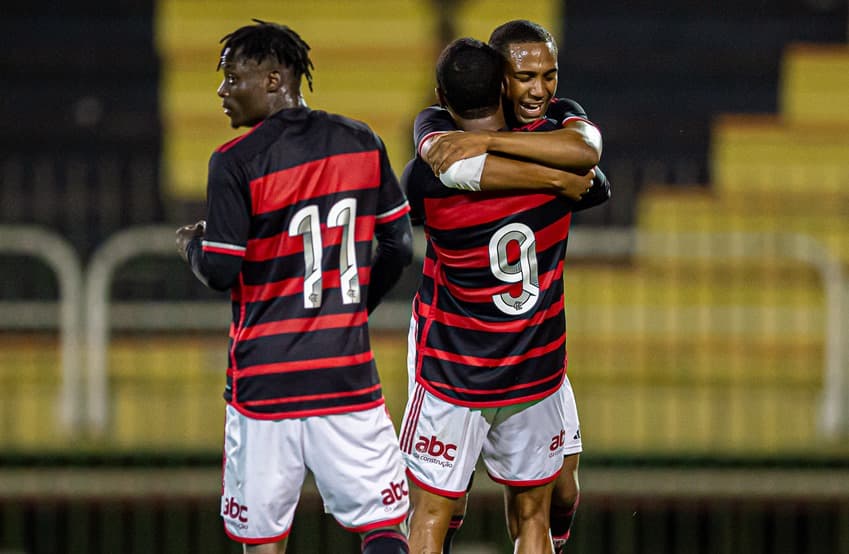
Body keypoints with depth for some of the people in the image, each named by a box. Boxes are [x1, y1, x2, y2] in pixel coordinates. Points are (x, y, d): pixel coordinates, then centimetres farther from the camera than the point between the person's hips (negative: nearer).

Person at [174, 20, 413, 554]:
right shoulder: (362, 143, 4)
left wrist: (192, 245, 13)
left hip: (264, 378, -2)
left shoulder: (235, 163, -9)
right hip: (347, 370, 2)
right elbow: (398, 246, 10)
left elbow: (221, 273, -10)